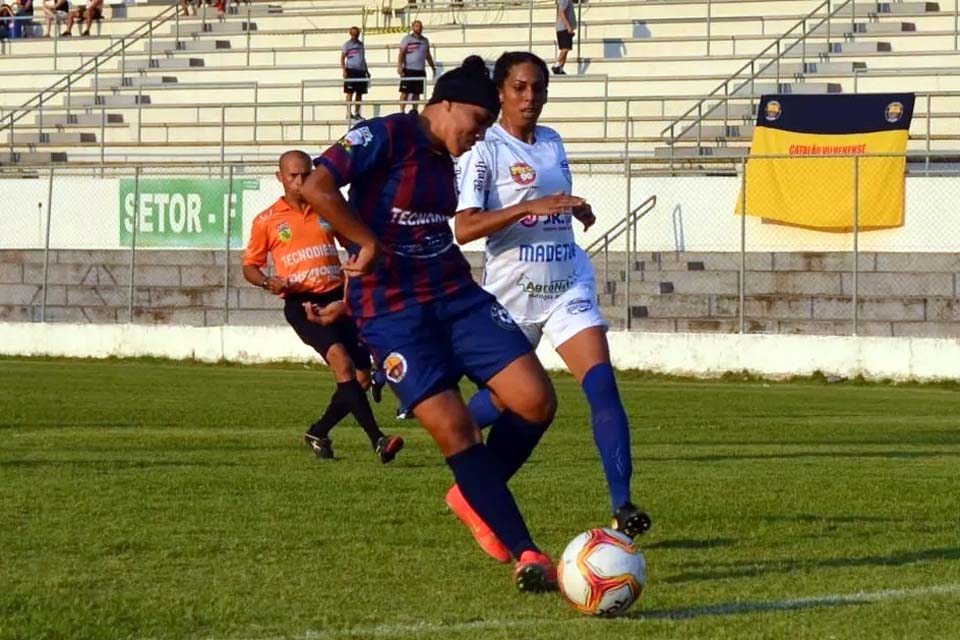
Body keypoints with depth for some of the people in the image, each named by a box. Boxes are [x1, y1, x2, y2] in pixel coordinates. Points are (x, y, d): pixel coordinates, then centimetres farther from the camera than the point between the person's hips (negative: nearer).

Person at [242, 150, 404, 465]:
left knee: (362, 377, 1)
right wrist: (269, 282, -10)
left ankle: (319, 432, 25)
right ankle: (377, 439, -35)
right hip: (301, 303, -5)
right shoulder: (266, 221, 5)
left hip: (336, 300, 5)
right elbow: (250, 266, 13)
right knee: (341, 359, -27)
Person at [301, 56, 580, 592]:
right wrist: (369, 245, -19)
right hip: (393, 311, -7)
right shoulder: (385, 137, -11)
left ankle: (477, 497, 18)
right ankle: (526, 555, -8)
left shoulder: (445, 159, 12)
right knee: (453, 429, -13)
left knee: (537, 401, -7)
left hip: (457, 296, 7)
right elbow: (317, 188, -23)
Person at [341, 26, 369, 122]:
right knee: (350, 92, -7)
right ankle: (348, 113, -7)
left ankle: (357, 113, 13)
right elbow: (342, 58, -4)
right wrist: (344, 70, -15)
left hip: (361, 71, 6)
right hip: (351, 70, -6)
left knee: (360, 93, 7)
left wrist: (366, 71, 21)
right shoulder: (347, 44, 0)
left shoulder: (361, 44, 17)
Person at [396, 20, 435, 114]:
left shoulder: (425, 40, 15)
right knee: (405, 92, -6)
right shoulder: (407, 39, -1)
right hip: (408, 70, -5)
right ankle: (402, 111, -5)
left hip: (420, 70, 5)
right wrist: (399, 66, -19)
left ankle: (414, 111, 13)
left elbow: (428, 56, 24)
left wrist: (433, 68, 24)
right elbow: (401, 53, -8)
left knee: (417, 92, 7)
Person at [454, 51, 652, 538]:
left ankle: (621, 505, -20)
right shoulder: (483, 150, -9)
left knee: (602, 384, -15)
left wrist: (578, 209, 7)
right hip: (511, 292, -4)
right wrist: (531, 206, -28)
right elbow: (463, 228, -20)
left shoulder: (552, 143, 11)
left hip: (568, 287, 4)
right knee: (506, 398, 13)